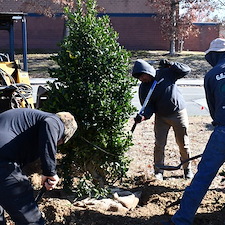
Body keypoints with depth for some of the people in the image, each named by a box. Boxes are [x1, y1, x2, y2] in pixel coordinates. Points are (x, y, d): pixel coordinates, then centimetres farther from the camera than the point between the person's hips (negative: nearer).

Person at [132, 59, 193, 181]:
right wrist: (143, 116, -28)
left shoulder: (166, 73, -12)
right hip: (160, 117, 2)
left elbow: (186, 70, -9)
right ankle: (158, 170, 17)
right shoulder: (143, 88, -5)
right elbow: (148, 106, -8)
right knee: (159, 144, 1)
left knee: (183, 144, 8)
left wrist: (170, 65, -20)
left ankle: (187, 169, 26)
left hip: (178, 113, -2)